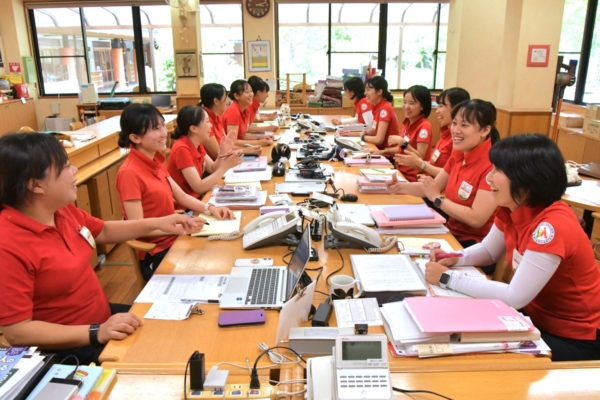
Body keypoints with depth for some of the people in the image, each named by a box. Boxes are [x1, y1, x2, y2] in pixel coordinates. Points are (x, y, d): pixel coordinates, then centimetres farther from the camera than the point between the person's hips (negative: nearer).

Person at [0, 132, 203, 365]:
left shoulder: (61, 210, -2)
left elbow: (103, 231, 19)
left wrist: (157, 224, 12)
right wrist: (96, 332, -32)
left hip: (104, 317, 8)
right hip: (66, 349, -8)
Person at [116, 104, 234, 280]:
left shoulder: (155, 161, 6)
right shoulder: (130, 173, -21)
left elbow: (181, 196, 11)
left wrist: (210, 208, -5)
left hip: (174, 240, 8)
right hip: (156, 253, -7)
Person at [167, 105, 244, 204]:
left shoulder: (197, 144, 4)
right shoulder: (182, 149, -22)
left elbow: (212, 170, 7)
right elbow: (198, 187, -25)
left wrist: (223, 153, -9)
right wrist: (226, 166, -26)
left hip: (197, 198, 8)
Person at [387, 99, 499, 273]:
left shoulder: (492, 165, -23)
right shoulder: (459, 155, 1)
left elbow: (476, 218, -27)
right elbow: (435, 186, 11)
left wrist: (437, 198, -18)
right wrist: (400, 187, -6)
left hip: (477, 247, -7)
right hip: (453, 233, 7)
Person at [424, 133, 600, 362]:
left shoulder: (552, 226, -31)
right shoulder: (510, 209, -6)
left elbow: (514, 298, -31)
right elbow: (488, 251, 11)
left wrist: (448, 278, -26)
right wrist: (453, 259, -9)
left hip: (577, 340, -7)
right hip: (538, 318, 7)